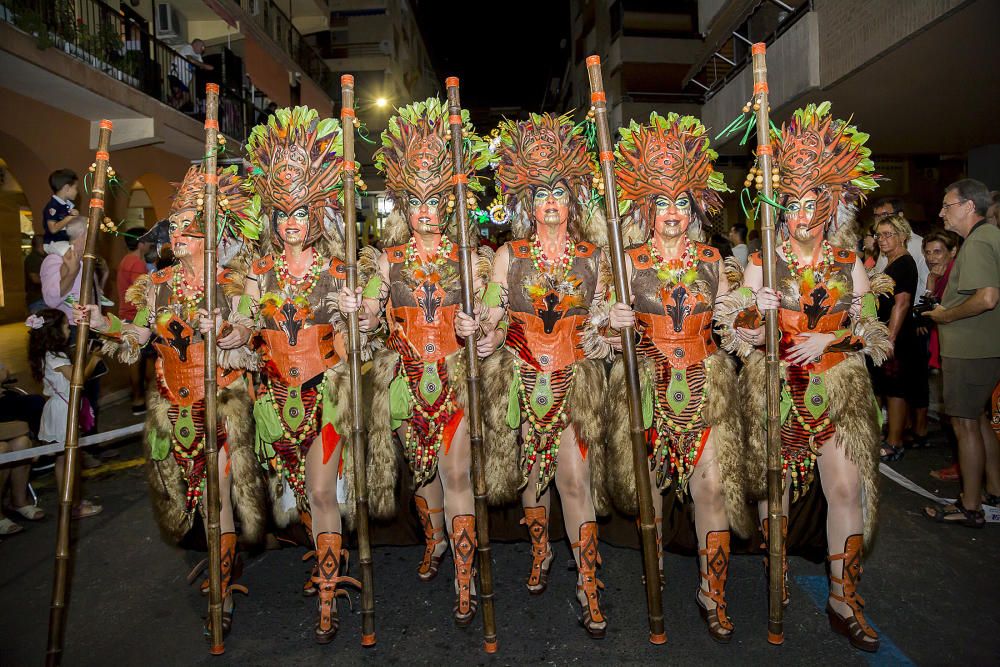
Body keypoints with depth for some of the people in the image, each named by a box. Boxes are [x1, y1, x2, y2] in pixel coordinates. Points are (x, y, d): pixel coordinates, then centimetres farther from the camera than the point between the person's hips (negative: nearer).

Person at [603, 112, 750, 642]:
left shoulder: (711, 259, 7)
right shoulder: (630, 261, -1)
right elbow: (615, 337, -2)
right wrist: (616, 326, -23)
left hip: (706, 382, 2)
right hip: (648, 385, -1)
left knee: (712, 482, -2)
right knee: (649, 480, 6)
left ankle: (713, 594, 14)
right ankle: (653, 570, 29)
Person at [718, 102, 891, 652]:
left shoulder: (850, 265, 6)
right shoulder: (761, 263, 1)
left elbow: (867, 329, 7)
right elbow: (740, 334, -2)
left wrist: (827, 339, -11)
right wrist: (756, 312, -23)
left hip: (838, 388, 1)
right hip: (775, 389, -1)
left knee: (847, 487, -3)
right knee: (773, 482, 6)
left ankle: (843, 598, 11)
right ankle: (778, 566, 31)